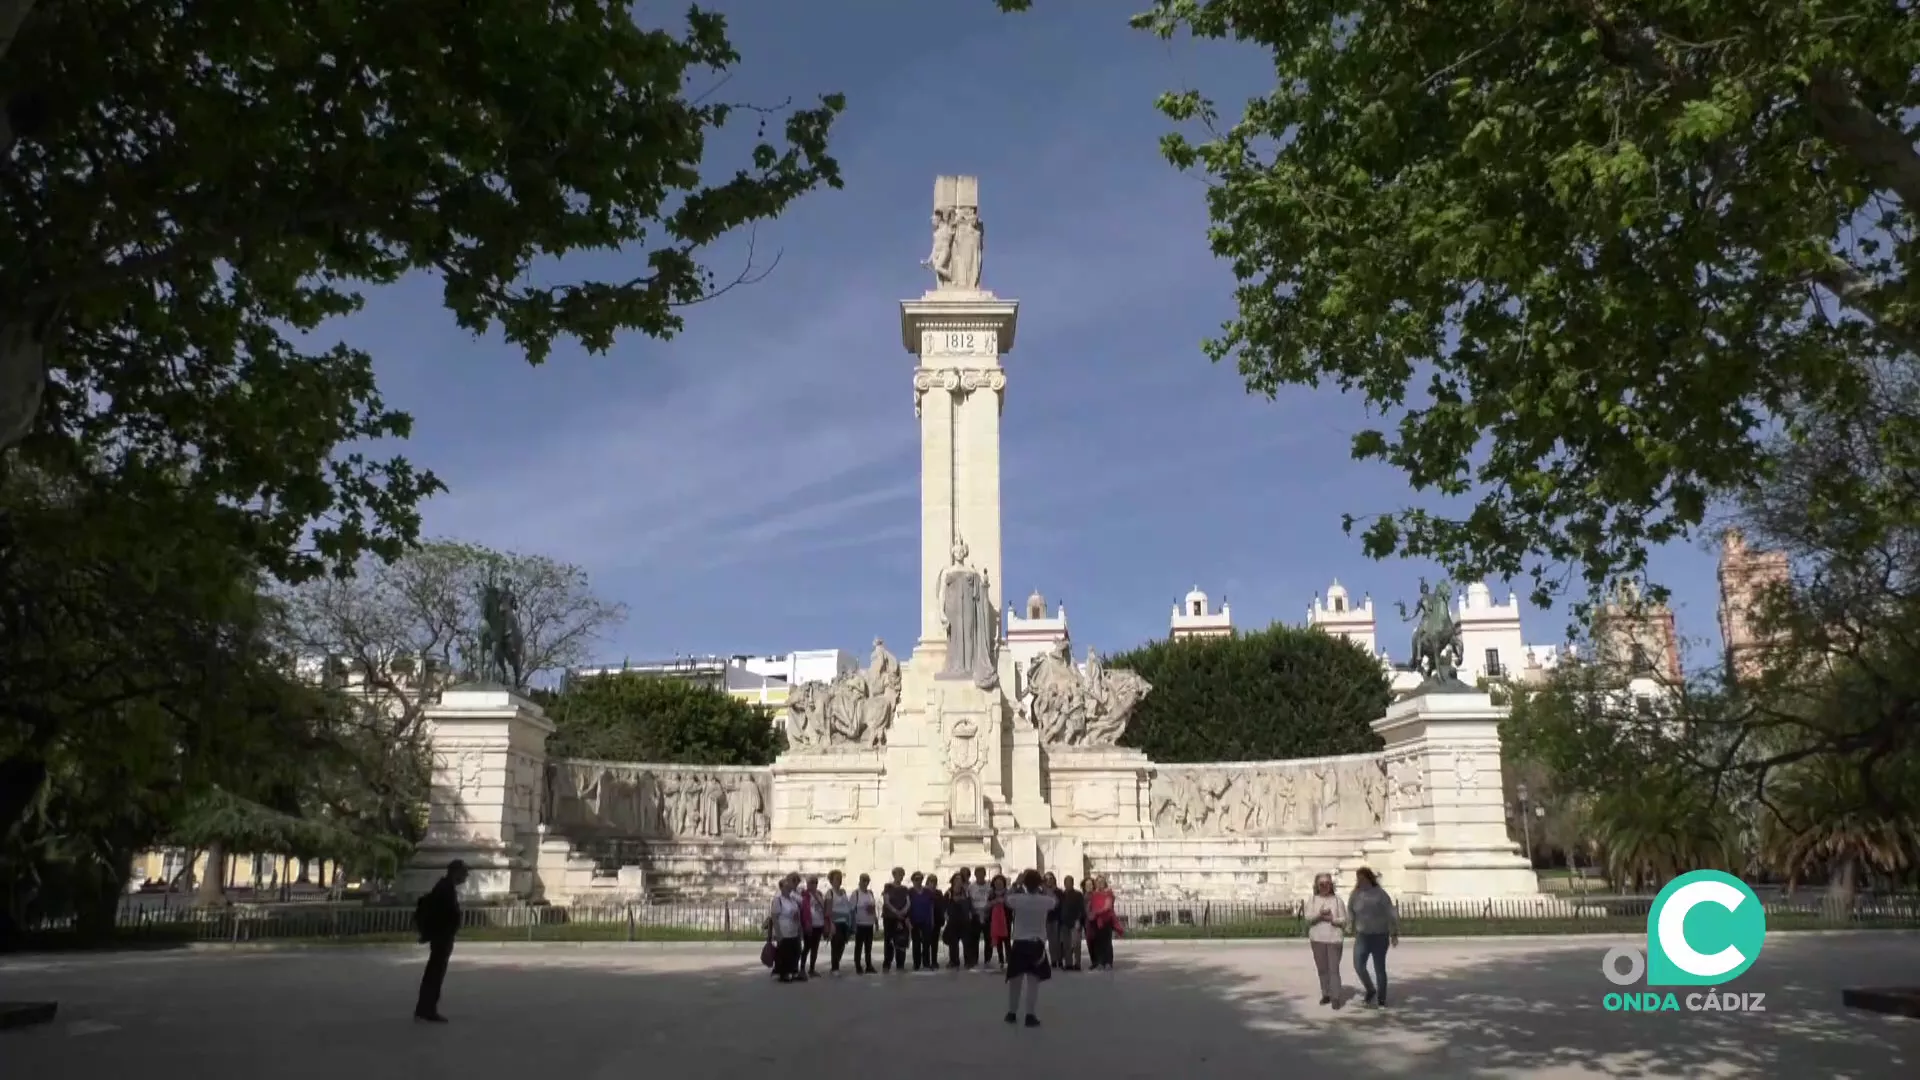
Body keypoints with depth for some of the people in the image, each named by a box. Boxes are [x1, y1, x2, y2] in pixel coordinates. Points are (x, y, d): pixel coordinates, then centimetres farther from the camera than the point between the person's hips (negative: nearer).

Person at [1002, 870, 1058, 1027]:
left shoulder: (1018, 899, -10)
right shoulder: (1044, 901, -9)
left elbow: (1004, 900, 13)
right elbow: (1056, 901, 15)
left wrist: (1017, 884, 15)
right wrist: (1044, 886, 14)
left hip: (1019, 943, 1)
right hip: (1037, 944, -1)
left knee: (1015, 979, 14)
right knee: (1033, 981, 2)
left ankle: (1011, 1013, 25)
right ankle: (1030, 1015, -2)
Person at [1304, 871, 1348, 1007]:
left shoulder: (1337, 900, 2)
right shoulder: (1312, 899, 6)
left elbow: (1343, 920, 1)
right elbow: (1308, 918, -4)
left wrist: (1331, 919, -15)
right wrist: (1320, 914, -20)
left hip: (1334, 938, -2)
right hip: (1317, 938, 2)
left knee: (1334, 968, -6)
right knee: (1322, 968, 9)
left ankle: (1336, 997, -3)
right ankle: (1325, 994, 20)